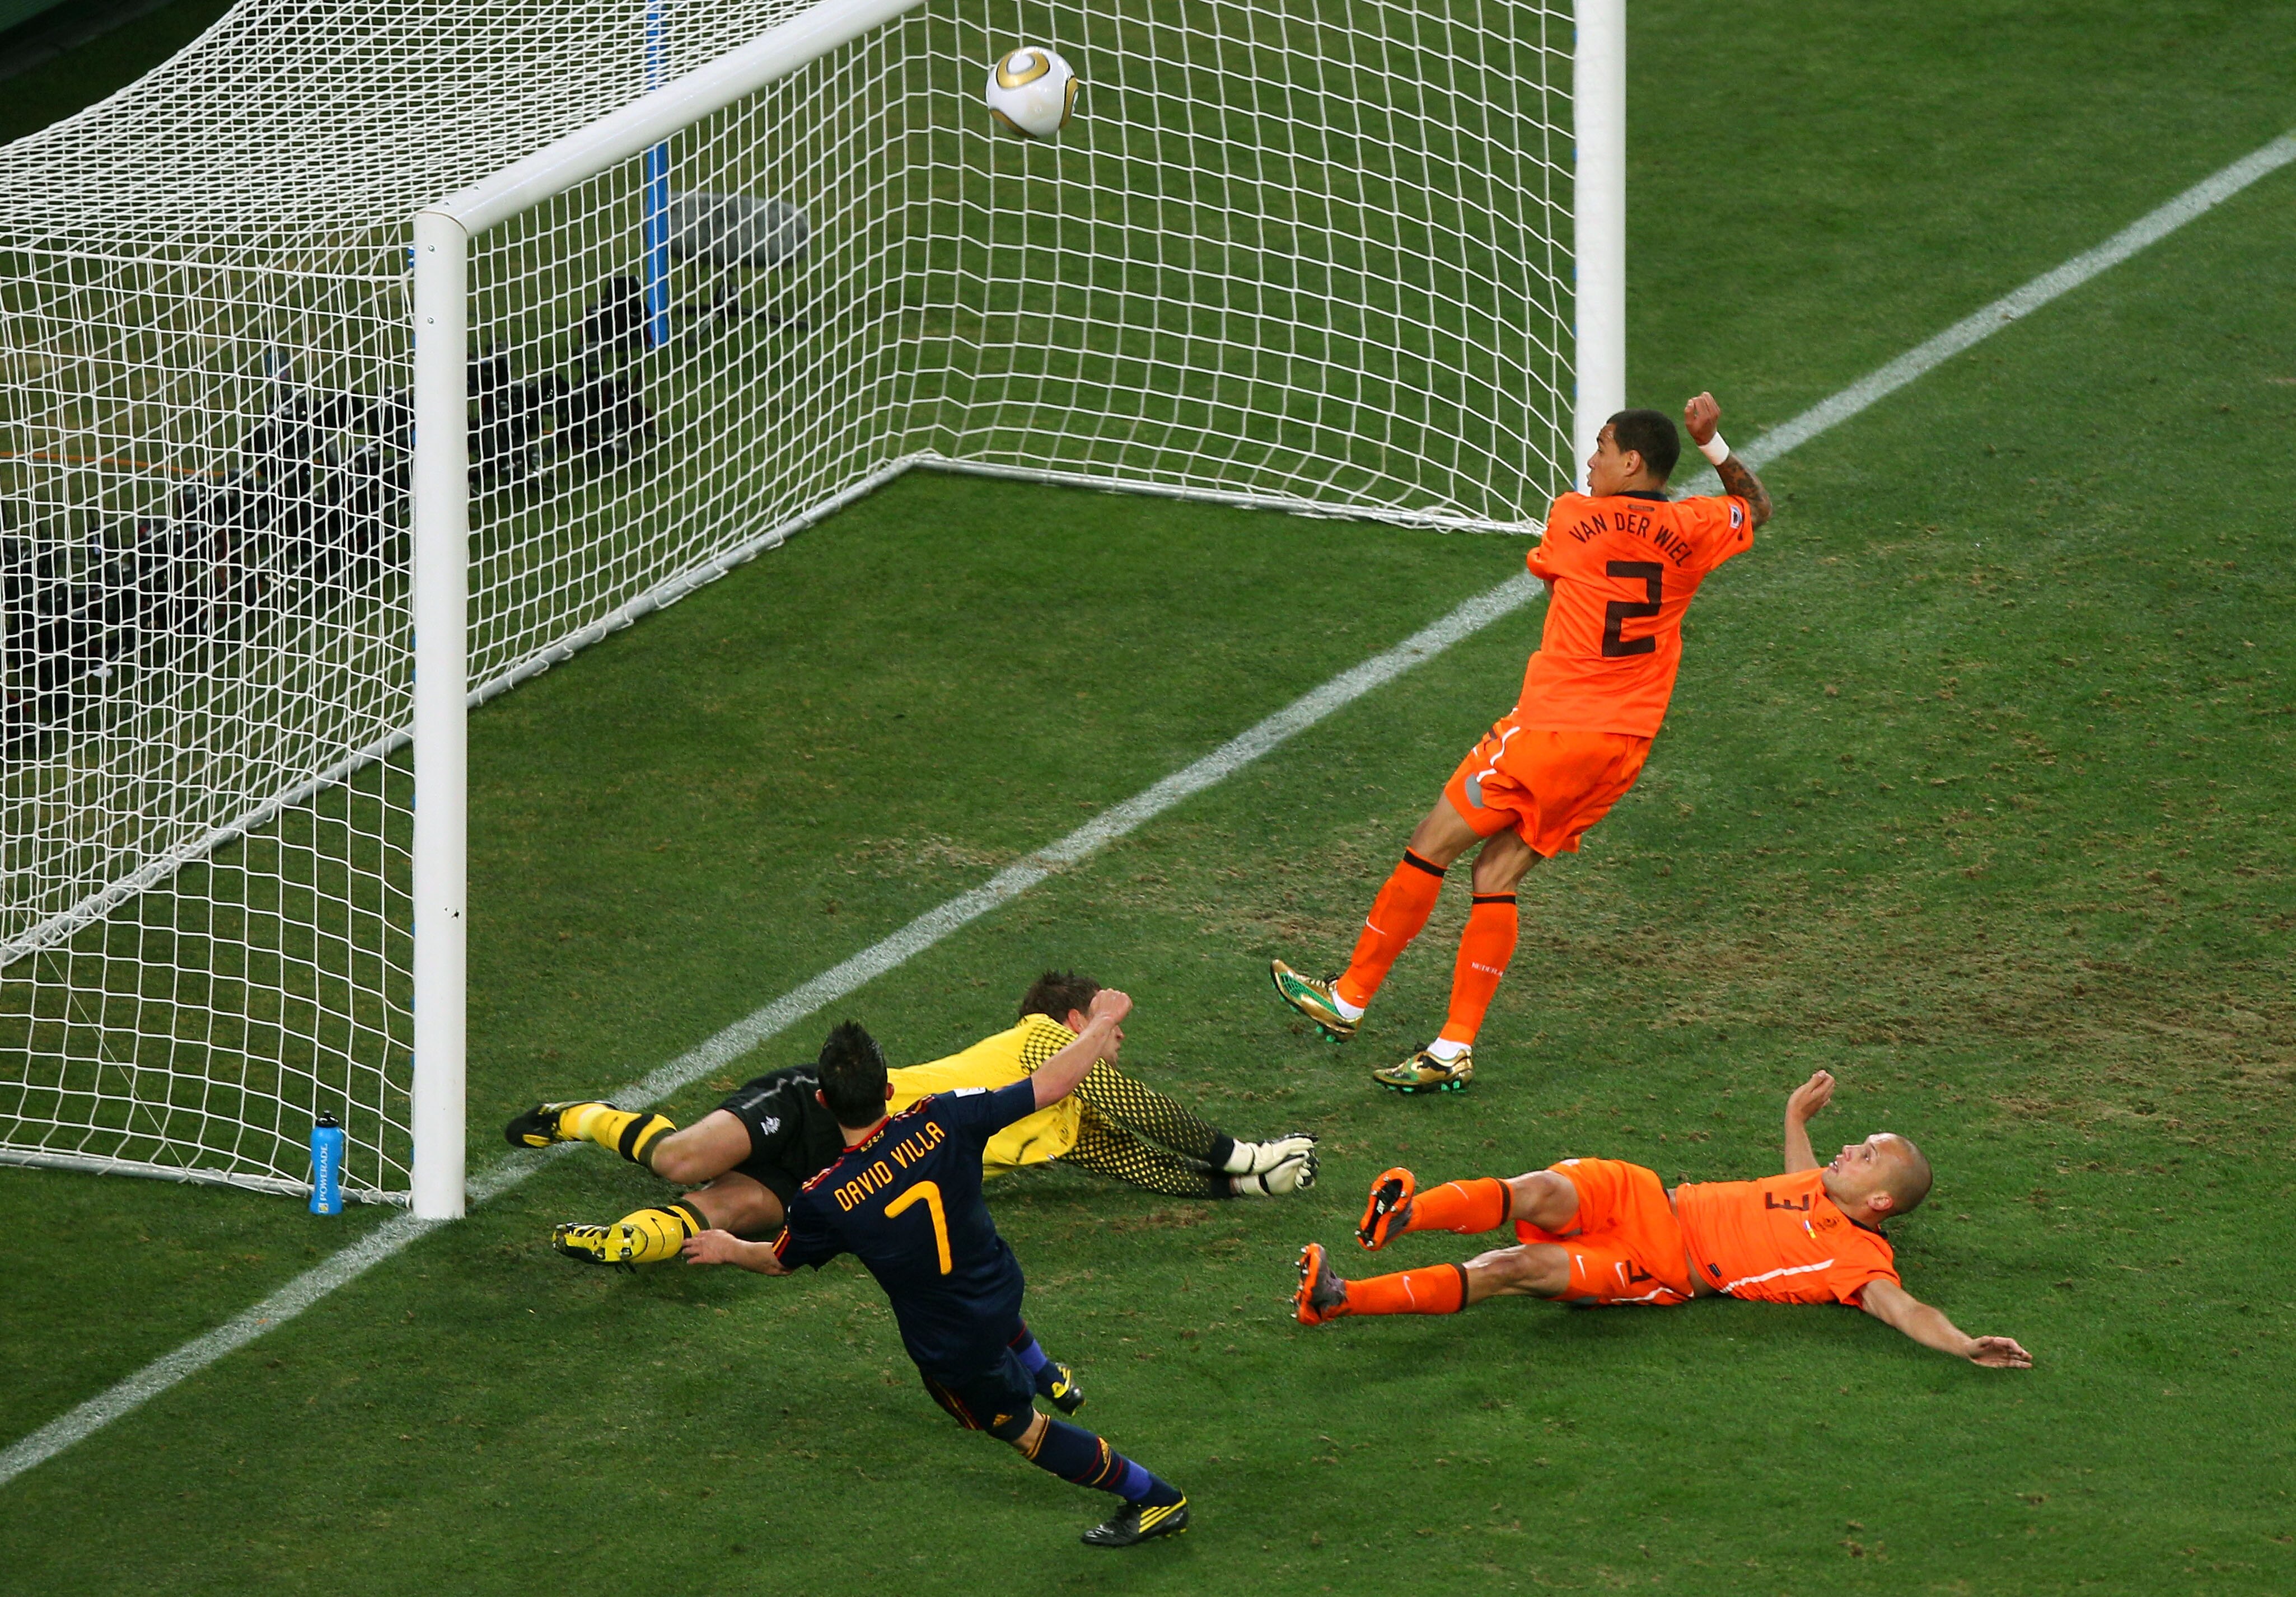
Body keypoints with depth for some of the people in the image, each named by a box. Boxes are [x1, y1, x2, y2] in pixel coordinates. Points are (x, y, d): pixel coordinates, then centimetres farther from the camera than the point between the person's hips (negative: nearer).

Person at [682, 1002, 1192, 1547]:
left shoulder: (823, 1201, -28)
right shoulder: (942, 1122, -25)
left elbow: (777, 1261, -5)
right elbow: (1051, 1084, -18)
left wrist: (728, 1249, 18)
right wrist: (1101, 1024, 0)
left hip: (953, 1349, -4)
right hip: (1003, 1286, 4)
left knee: (1020, 1427, 21)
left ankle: (1155, 1499, 29)